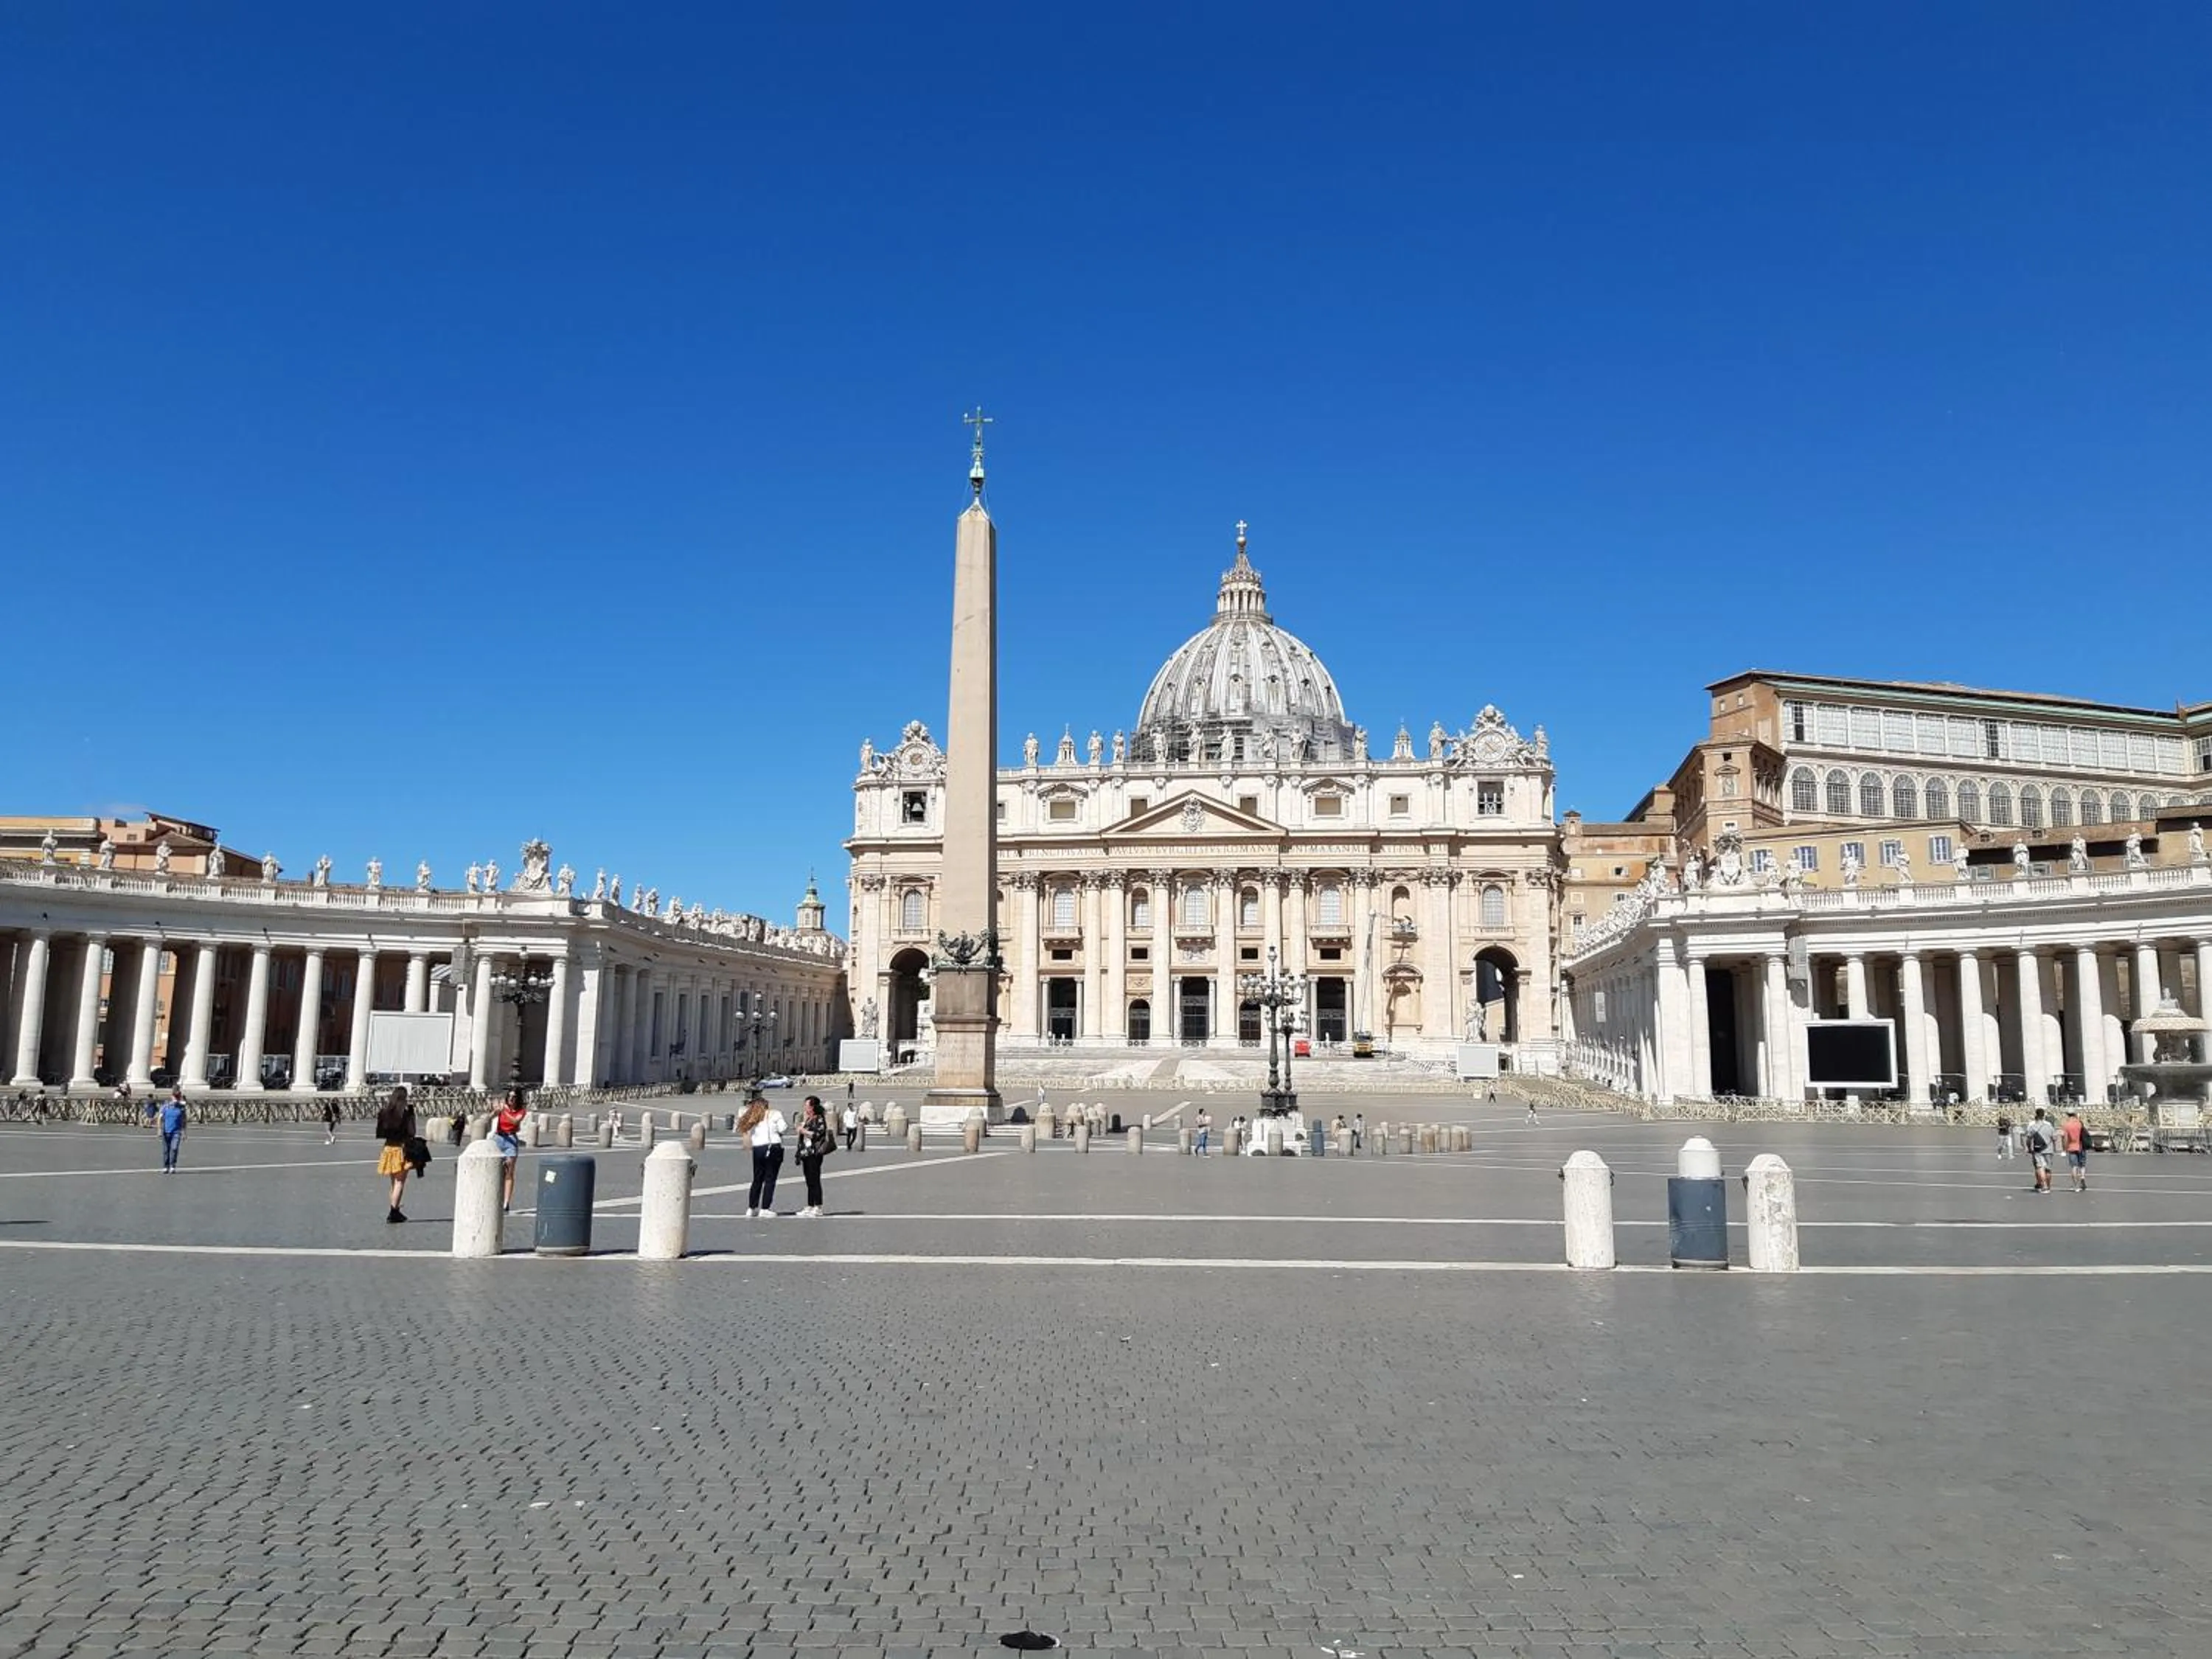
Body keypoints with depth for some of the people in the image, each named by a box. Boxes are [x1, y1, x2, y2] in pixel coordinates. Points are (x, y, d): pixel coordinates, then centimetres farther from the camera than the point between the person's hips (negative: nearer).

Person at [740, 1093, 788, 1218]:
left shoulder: (752, 1119, 13)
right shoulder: (775, 1114, 1)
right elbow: (782, 1128, -5)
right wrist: (788, 1125, 13)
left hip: (757, 1150, 4)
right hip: (773, 1148, -4)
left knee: (757, 1179, 16)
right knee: (770, 1179, 1)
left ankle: (751, 1208, 20)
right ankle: (765, 1209, -2)